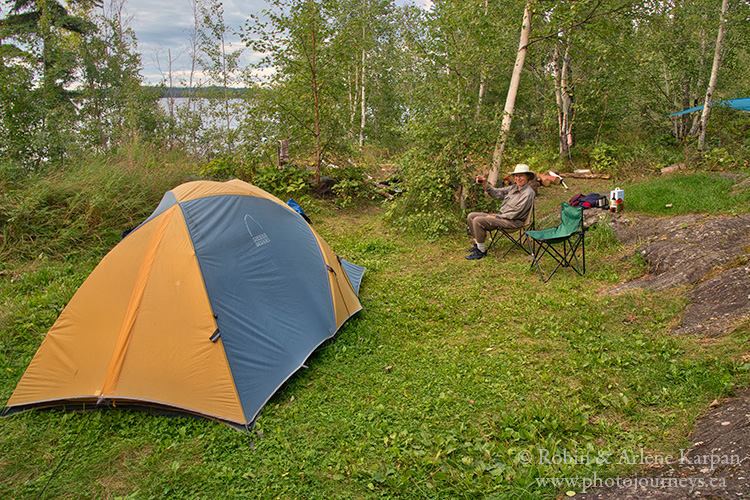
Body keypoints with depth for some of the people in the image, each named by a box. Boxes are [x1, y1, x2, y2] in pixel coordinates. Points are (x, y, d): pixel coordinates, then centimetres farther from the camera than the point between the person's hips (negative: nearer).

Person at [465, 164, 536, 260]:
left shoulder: (528, 193, -17)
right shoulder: (514, 187, 10)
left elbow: (515, 214, -19)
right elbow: (497, 192, 12)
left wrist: (496, 217, -15)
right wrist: (484, 184, -5)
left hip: (513, 222, -9)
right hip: (502, 216, 9)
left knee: (478, 221, -24)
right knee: (471, 216, 4)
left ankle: (482, 251, -12)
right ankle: (477, 245, 14)